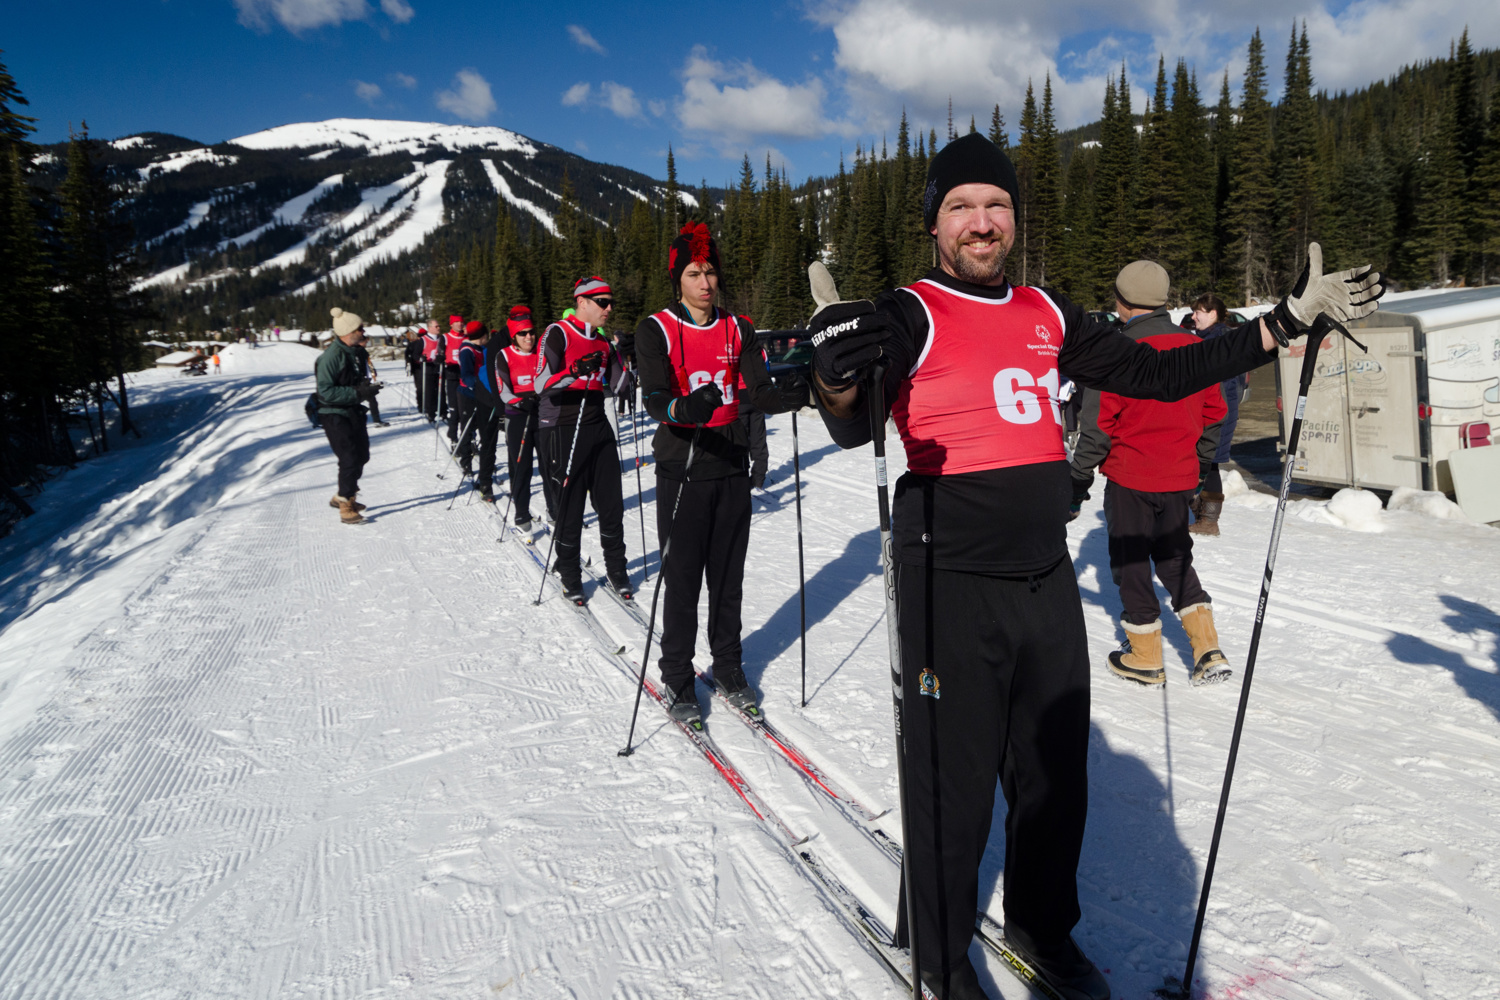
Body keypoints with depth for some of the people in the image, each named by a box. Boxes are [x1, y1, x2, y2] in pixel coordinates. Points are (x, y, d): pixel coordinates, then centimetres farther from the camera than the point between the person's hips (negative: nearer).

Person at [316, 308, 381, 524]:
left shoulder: (355, 352, 7)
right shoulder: (331, 356, -20)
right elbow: (326, 392, -25)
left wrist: (368, 387, -1)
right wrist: (358, 393, -27)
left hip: (353, 412, 9)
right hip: (334, 415, -9)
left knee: (362, 455, 15)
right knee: (350, 458, -10)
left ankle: (343, 496, 33)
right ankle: (346, 508, 0)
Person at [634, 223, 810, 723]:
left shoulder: (738, 330, 10)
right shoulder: (655, 330, -2)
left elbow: (759, 394, -2)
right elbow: (653, 399, -16)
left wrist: (797, 395, -23)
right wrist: (683, 409, -39)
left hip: (732, 467, 4)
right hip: (682, 470, -3)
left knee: (728, 577, 11)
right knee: (682, 580, 0)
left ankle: (728, 667, 27)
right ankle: (677, 678, 15)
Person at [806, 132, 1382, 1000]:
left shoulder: (1048, 315, 10)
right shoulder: (910, 315, -7)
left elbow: (1157, 375, 17)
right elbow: (856, 431, -22)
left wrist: (1293, 318, 15)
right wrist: (840, 385, -46)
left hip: (1048, 579, 6)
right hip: (952, 587, -6)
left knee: (1057, 777, 18)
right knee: (956, 787, 4)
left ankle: (1044, 927, 43)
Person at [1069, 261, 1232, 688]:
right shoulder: (1195, 346, 2)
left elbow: (1099, 425, -15)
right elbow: (1214, 412, 10)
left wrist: (1080, 476, -4)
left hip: (1130, 479, -5)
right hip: (1180, 477, 5)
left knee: (1131, 561, 9)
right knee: (1175, 557, 19)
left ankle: (1145, 658, 18)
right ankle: (1208, 652, 12)